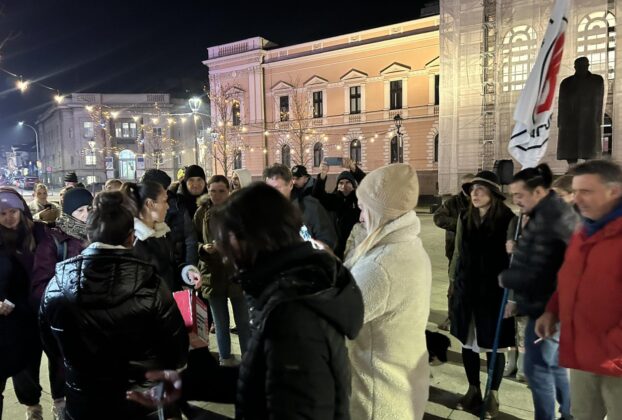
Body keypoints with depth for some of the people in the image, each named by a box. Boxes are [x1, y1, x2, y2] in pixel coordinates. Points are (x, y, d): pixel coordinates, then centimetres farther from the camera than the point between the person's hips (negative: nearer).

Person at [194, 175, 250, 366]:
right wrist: (203, 248, -15)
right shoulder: (201, 212, 0)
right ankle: (225, 359, 31)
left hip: (238, 273, -1)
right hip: (213, 275, 1)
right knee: (221, 325, 15)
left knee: (243, 322, 10)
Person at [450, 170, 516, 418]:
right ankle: (473, 390, 32)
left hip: (494, 291, -4)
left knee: (493, 345, 9)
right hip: (466, 290, 4)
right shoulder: (465, 219, 3)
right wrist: (453, 283, 11)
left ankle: (493, 395, 28)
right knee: (467, 342, 12)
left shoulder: (507, 220, -10)